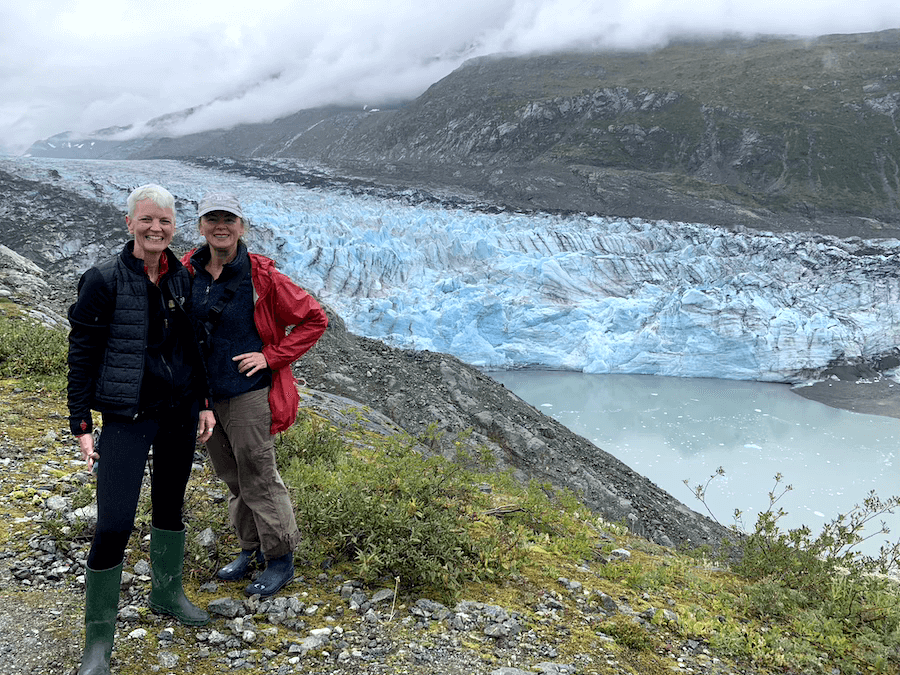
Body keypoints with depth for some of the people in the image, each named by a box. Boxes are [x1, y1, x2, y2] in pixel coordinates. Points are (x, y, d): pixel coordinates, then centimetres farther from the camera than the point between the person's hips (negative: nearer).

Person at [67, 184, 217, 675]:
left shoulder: (181, 278, 4)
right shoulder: (105, 280, -11)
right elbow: (82, 355, -8)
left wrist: (203, 403, 12)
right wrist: (81, 426, -9)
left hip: (179, 413, 5)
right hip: (127, 418, -5)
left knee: (170, 505, 19)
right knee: (113, 525, -7)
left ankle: (166, 594, 41)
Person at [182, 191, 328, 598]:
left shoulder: (261, 276, -12)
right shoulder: (187, 272, 2)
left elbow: (314, 319, -7)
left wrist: (271, 356, -13)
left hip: (248, 394, -6)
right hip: (204, 394, 6)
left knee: (258, 479, 1)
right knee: (233, 480, 18)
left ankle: (280, 559, 19)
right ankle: (251, 550, 35)